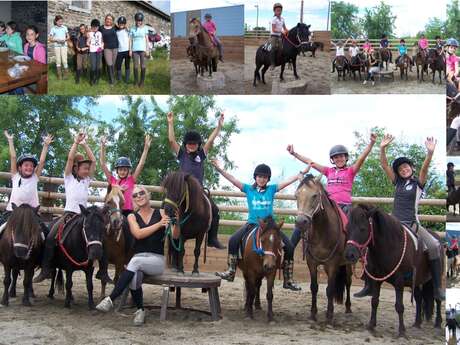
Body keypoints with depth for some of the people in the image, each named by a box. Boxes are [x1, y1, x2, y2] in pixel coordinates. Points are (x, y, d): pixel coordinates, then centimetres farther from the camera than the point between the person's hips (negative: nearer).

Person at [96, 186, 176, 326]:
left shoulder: (160, 213, 4)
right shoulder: (132, 216, 9)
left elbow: (174, 236, -4)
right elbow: (138, 234, -11)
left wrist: (176, 222, -25)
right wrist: (159, 224, -22)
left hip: (157, 259, -1)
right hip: (138, 257, 1)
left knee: (135, 262, -33)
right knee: (134, 276, -32)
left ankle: (110, 299, -31)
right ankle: (140, 310, -11)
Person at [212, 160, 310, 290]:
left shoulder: (272, 189, 5)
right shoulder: (248, 189, 4)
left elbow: (288, 181, 2)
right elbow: (233, 180, -5)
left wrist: (302, 172, -5)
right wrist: (219, 169, -16)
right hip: (252, 224, -1)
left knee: (289, 246, -11)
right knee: (233, 240, -23)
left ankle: (288, 280, -1)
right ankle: (231, 272, -15)